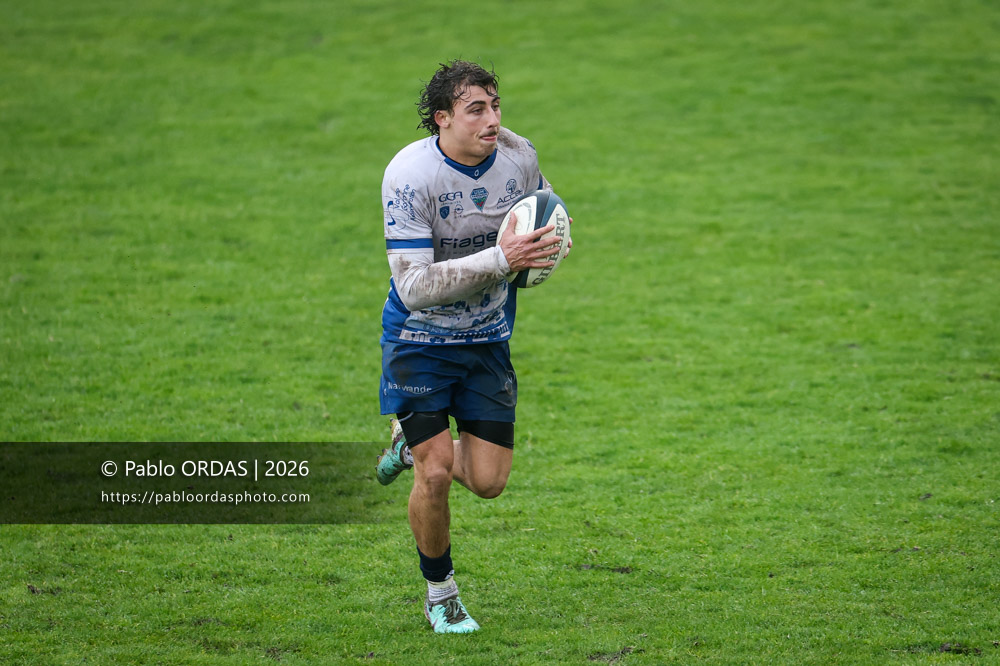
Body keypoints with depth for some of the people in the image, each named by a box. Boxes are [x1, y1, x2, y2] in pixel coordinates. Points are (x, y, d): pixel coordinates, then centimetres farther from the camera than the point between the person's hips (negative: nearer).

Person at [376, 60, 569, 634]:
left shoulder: (519, 156, -8)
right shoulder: (410, 174, -24)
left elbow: (547, 220, 14)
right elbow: (413, 286, -27)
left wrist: (538, 256, -10)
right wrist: (498, 260, -35)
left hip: (487, 339, 4)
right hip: (420, 339, -4)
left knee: (488, 481, 0)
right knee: (436, 475, -11)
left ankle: (415, 443, 33)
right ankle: (440, 593, 14)